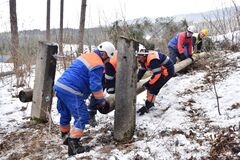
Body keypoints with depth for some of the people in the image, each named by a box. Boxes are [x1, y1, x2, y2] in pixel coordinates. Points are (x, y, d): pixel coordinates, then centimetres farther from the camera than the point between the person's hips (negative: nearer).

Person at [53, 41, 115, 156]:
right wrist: (101, 101, 2)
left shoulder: (87, 56, 18)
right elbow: (96, 86, -14)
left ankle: (65, 137, 40)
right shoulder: (97, 65, -11)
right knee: (82, 117, -4)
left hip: (59, 86, 10)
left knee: (65, 114, 24)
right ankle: (73, 146, -5)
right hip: (71, 92, -10)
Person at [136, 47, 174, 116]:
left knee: (154, 87, -15)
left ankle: (147, 106, -7)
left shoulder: (153, 60, -33)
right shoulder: (144, 59, -2)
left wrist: (149, 83, -18)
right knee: (149, 86, 8)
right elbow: (142, 70, 12)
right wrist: (137, 79, 5)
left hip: (168, 71, -10)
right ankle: (149, 102, 22)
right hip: (160, 71, 10)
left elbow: (157, 74, -29)